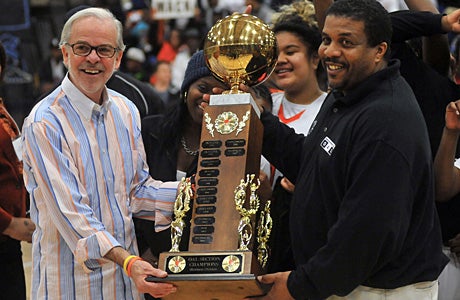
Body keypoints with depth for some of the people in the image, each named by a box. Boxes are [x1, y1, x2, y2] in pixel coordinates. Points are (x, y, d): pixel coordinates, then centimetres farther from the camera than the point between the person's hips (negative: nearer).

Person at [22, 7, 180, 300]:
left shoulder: (126, 111, 6)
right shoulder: (45, 123, -16)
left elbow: (137, 191, 11)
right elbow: (69, 211, -22)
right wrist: (127, 261, -33)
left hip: (127, 268, 6)